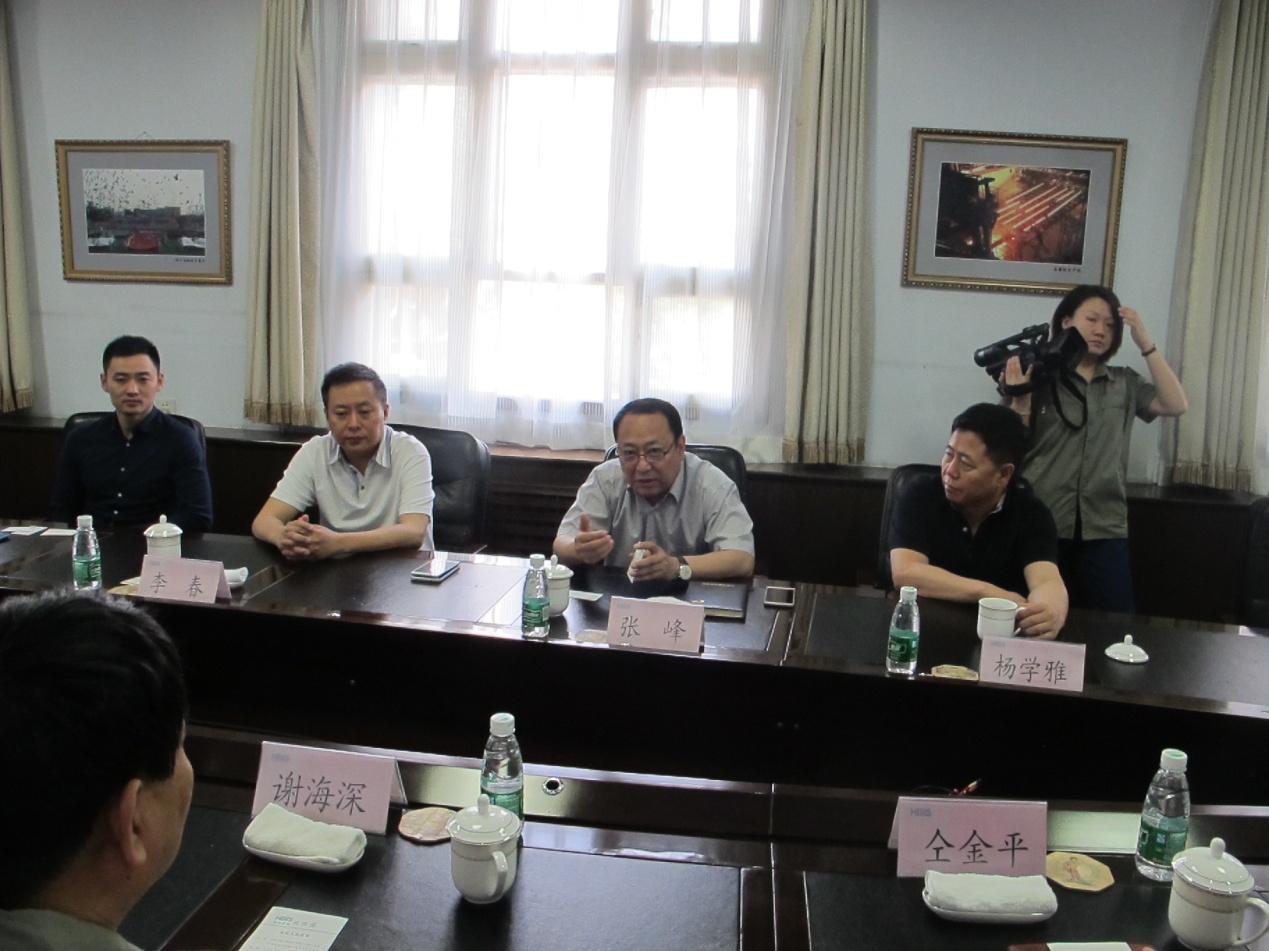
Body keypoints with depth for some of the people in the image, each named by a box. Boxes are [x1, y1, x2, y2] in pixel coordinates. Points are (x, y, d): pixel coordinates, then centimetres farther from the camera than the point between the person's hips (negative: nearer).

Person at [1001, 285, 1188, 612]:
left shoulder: (1125, 383, 13)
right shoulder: (1039, 377, 1)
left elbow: (1176, 405, -1)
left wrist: (1146, 344, -2)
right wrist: (1020, 400, -18)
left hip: (1105, 529, 3)